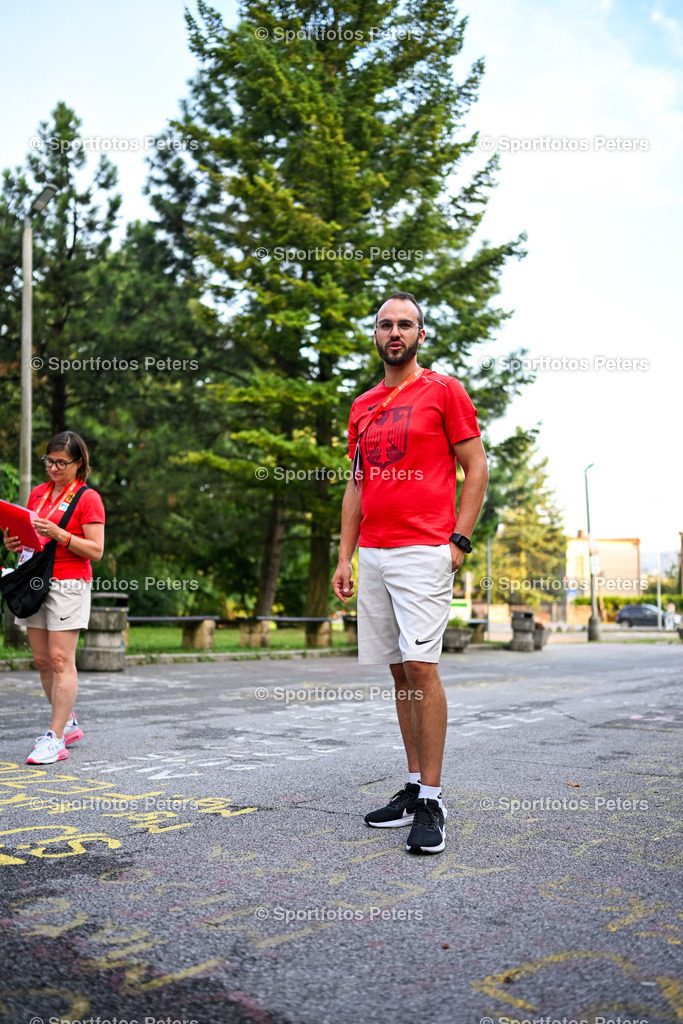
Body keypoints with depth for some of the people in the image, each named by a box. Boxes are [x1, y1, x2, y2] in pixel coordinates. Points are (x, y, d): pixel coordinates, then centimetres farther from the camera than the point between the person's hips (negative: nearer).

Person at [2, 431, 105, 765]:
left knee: (61, 659, -9)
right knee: (42, 659, 7)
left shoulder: (88, 498, -4)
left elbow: (95, 551, -10)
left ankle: (55, 738, -6)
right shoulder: (38, 493, 16)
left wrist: (58, 534, -21)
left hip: (69, 584, -7)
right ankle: (68, 724, 21)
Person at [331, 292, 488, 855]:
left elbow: (476, 468, -1)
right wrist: (345, 556, 12)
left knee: (421, 665, -11)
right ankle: (415, 787, 17)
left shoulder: (444, 391, 2)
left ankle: (431, 801, -3)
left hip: (423, 551, -6)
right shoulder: (363, 407, 18)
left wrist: (458, 540, -10)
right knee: (400, 670, 8)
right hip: (373, 554, 6)